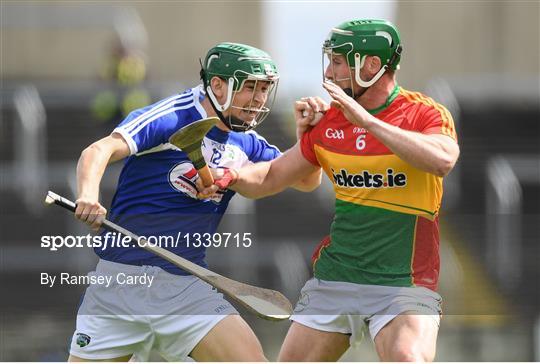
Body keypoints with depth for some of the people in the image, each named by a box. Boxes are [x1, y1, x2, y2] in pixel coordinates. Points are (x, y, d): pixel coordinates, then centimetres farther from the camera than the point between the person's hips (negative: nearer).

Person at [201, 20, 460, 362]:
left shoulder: (424, 113, -7)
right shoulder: (328, 121, 9)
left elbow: (442, 160, -29)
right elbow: (271, 177, 16)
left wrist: (365, 119, -27)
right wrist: (232, 176, -7)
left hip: (403, 283, -5)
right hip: (334, 277, 5)